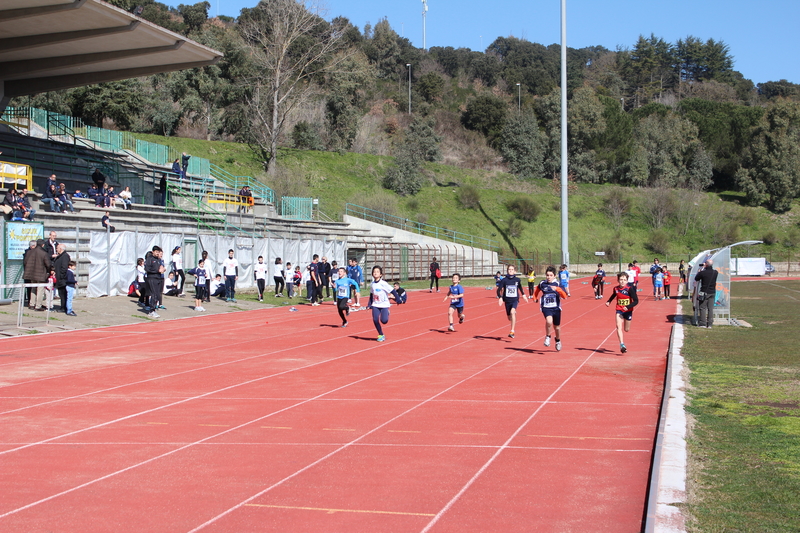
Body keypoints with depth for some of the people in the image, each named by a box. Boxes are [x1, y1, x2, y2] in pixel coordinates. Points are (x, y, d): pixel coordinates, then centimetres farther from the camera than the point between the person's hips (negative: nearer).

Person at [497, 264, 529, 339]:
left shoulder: (517, 280, 0)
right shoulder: (504, 280, -5)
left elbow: (520, 287, 19)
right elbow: (499, 289, -5)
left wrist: (523, 295, 21)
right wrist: (500, 298, -16)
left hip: (515, 300, -1)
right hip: (507, 300, 1)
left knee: (512, 312, -28)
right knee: (509, 317, 10)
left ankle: (512, 331, -29)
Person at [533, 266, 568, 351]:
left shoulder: (558, 284, -7)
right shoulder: (542, 284, -1)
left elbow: (565, 296, -19)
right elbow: (537, 290, 24)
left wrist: (557, 289, -32)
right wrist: (535, 297, 19)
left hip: (556, 308, 1)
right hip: (546, 308, -1)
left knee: (556, 326, 14)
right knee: (549, 321, -28)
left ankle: (558, 340, 43)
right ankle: (547, 336, -1)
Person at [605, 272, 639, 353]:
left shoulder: (630, 289, -16)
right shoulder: (616, 288, -4)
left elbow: (636, 301, -17)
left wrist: (628, 307, -28)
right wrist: (609, 301, 8)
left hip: (628, 311, -2)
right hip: (619, 311, 2)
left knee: (626, 329, 11)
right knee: (619, 327, -20)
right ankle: (622, 345, -28)